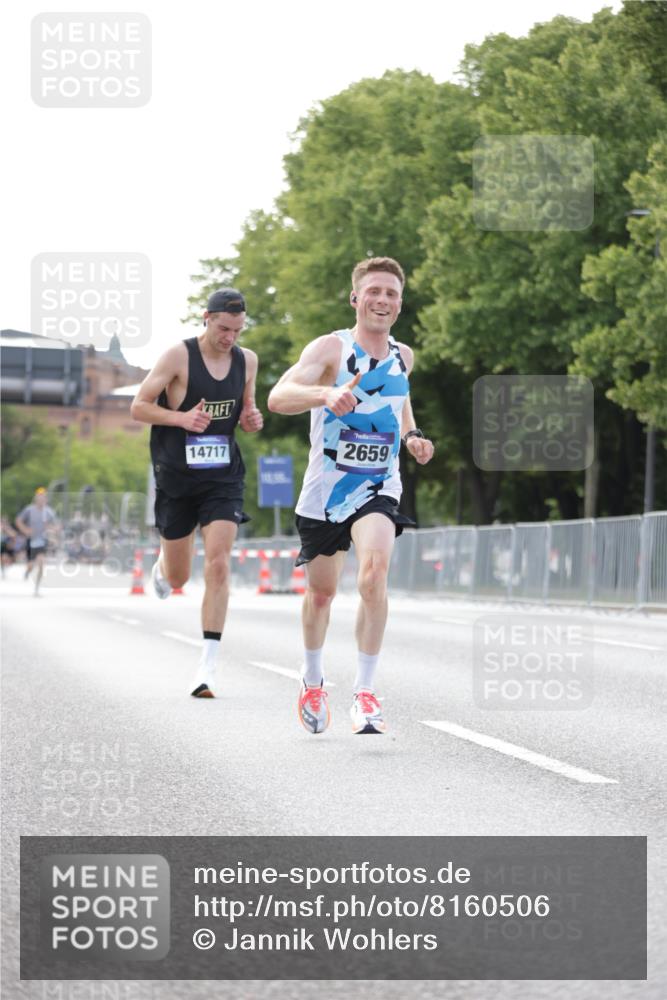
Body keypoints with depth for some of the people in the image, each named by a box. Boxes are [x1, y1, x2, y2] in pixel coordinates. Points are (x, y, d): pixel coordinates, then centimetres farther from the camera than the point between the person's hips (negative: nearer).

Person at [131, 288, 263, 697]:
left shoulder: (247, 360, 3)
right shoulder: (179, 357, -11)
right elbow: (138, 406, -7)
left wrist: (252, 420, -5)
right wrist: (181, 418, -23)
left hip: (224, 477, 2)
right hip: (178, 478, -2)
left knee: (218, 566, -14)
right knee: (178, 578, 9)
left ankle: (209, 664, -12)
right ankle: (162, 567, 50)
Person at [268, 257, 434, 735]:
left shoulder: (403, 356, 5)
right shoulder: (331, 348, -11)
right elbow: (278, 397, -26)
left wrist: (411, 436, 8)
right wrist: (325, 394, -46)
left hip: (378, 488, 2)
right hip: (326, 488, -1)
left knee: (374, 573, -24)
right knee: (321, 591, 12)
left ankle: (366, 692, -19)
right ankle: (313, 681, 40)